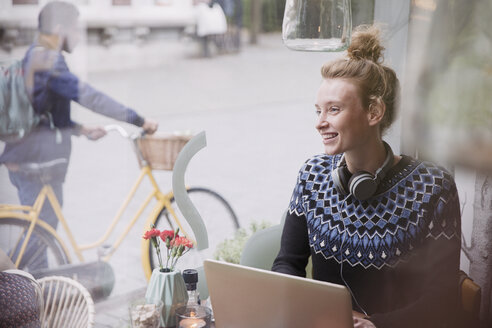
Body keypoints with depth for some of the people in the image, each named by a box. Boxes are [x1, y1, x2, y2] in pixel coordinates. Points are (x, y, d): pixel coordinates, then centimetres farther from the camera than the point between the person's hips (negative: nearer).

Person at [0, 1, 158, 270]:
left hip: (28, 159, 10)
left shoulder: (34, 57, 15)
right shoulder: (47, 60, -17)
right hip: (38, 163, -10)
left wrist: (82, 129, 10)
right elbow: (88, 96, -25)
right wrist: (138, 120, -22)